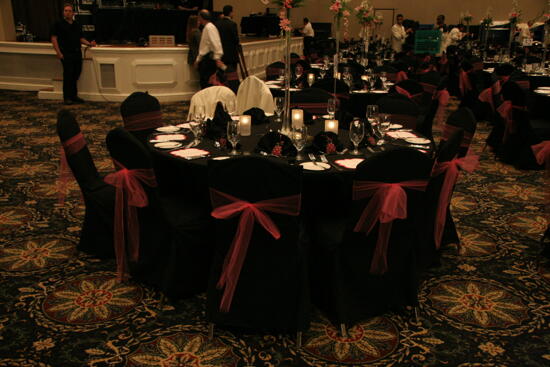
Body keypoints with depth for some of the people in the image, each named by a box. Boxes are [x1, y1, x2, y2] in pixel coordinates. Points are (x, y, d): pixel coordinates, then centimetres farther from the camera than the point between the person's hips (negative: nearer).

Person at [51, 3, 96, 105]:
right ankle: (67, 97, 2)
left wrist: (89, 43, 2)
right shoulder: (59, 24, -1)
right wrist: (58, 52, -13)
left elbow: (81, 38, 20)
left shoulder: (77, 25, 15)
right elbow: (54, 38, -5)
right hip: (66, 54, -5)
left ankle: (74, 95, 21)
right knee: (68, 75, -7)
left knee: (76, 74, 8)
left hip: (77, 53, 5)